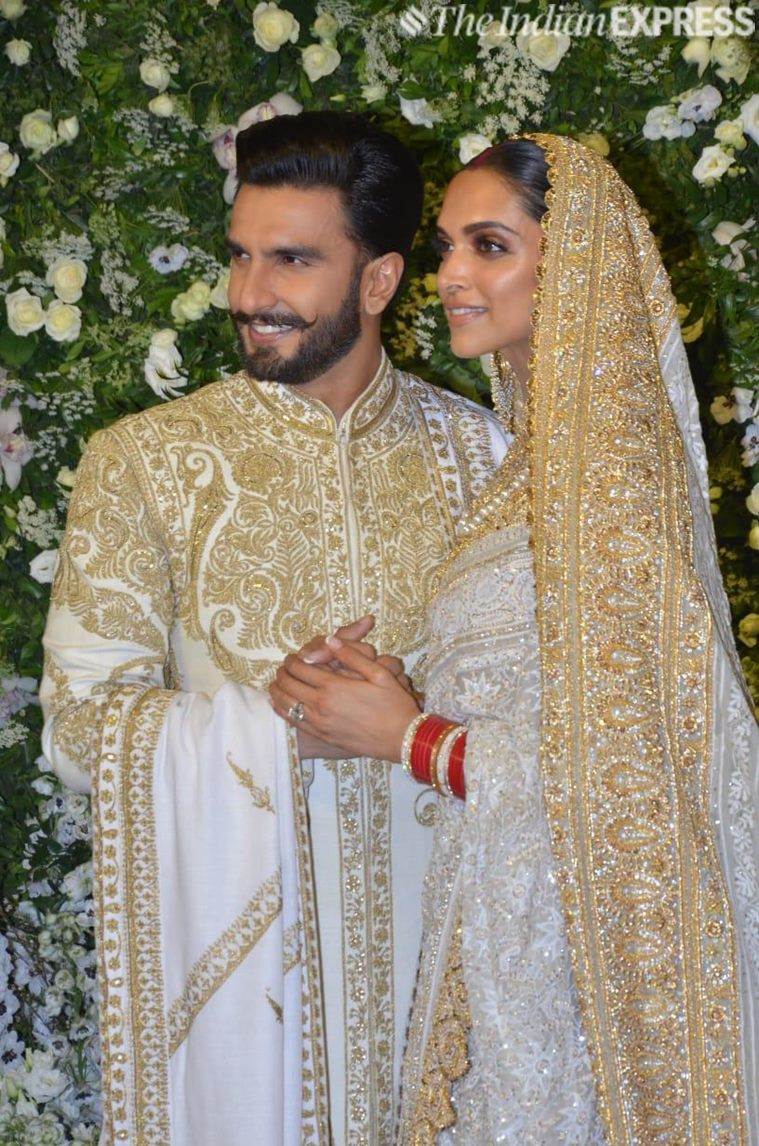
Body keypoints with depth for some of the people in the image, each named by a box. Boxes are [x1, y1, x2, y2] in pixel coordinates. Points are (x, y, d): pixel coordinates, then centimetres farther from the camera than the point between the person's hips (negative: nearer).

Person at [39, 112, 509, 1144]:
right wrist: (281, 724, -19)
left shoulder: (476, 449, 5)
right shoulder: (143, 461, -3)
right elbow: (85, 720, -8)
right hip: (237, 917, -2)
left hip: (426, 900, 2)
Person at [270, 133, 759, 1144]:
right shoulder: (550, 441, 8)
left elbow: (627, 767, -22)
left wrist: (414, 738, -15)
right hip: (508, 897, 8)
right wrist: (399, 701, 0)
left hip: (575, 924, -8)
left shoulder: (608, 463, -19)